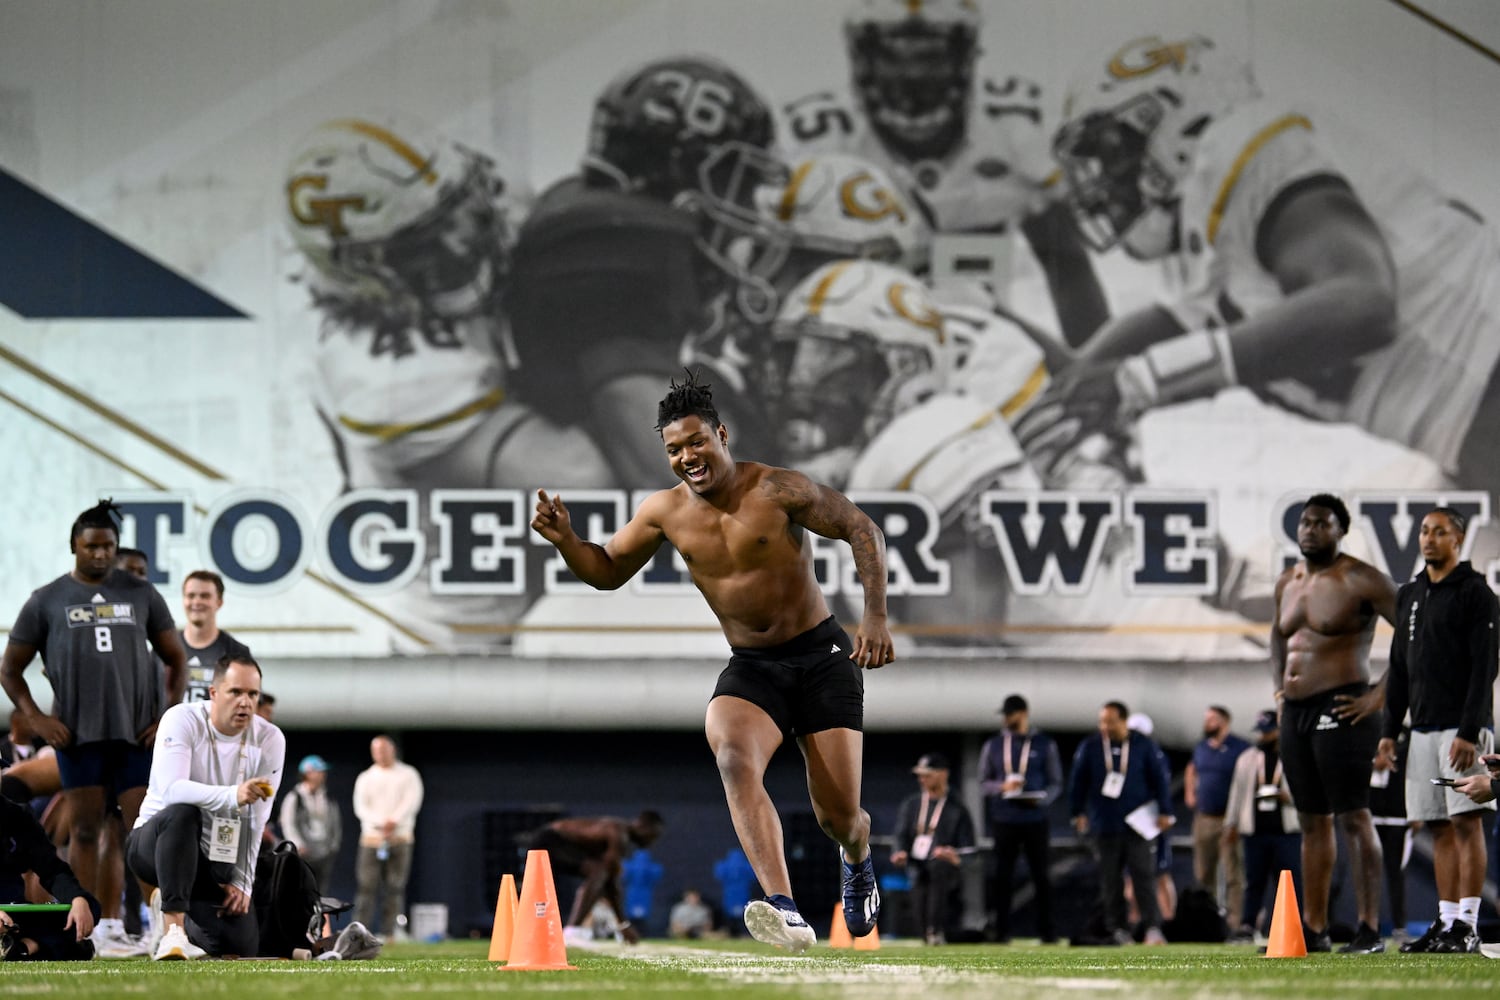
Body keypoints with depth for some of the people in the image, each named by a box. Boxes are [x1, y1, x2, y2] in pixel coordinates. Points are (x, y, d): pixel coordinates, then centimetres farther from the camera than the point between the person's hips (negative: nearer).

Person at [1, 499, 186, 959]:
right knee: (86, 829, -1)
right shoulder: (47, 601, 6)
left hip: (137, 731, 2)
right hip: (78, 732, -1)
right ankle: (89, 929, 3)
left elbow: (174, 659, 15)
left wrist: (170, 716, 2)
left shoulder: (141, 594, 10)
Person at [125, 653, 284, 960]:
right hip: (153, 847, -4)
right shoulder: (183, 720, -15)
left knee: (241, 944, -10)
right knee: (182, 813, -37)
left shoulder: (269, 740, -5)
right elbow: (170, 790, -32)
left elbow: (255, 822, -7)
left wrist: (242, 882, -13)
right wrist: (232, 796, -47)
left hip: (216, 860, 5)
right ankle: (173, 927, -38)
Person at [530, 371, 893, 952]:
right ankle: (786, 914, -45)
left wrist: (875, 617, -18)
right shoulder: (665, 512, 2)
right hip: (750, 669, 3)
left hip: (821, 658, -3)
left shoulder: (777, 490, -11)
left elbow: (862, 532, -7)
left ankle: (858, 861, 39)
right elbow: (607, 571, 14)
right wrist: (565, 540, -8)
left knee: (838, 818, -4)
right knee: (734, 759, -32)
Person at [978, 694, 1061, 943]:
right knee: (1002, 877, 1)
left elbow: (1055, 783, 6)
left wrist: (1041, 799, -14)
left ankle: (1047, 931, 3)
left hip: (1035, 820, -1)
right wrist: (1002, 786, -10)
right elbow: (983, 783, 11)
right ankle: (1001, 930, 4)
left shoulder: (1045, 744, 6)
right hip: (1004, 820, 1)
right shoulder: (993, 746, 11)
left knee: (1042, 876, -1)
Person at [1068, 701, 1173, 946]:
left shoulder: (1144, 745, -1)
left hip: (1137, 822, -2)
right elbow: (1078, 781, 8)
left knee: (1143, 875, -8)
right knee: (1110, 879, 5)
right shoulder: (1090, 747, 2)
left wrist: (1165, 812, 0)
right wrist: (1078, 813, 6)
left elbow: (1161, 778, 3)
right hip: (1104, 824, 2)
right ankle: (1116, 927, 13)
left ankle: (1153, 927, -10)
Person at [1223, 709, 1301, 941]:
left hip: (1287, 830, -3)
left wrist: (1291, 797, -14)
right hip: (1254, 830, 3)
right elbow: (1237, 792, 17)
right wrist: (1231, 824, 16)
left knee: (1291, 879, -4)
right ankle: (1247, 925, 6)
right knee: (1254, 880, 4)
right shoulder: (1247, 758, 15)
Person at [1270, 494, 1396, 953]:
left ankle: (1370, 929, -11)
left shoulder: (1361, 580, -9)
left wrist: (1382, 695, -15)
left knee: (1353, 817, -10)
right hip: (1295, 711, 8)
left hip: (1340, 709, -8)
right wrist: (1279, 686, 21)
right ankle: (1314, 929, 14)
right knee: (1312, 821, 10)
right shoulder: (1288, 582, 15)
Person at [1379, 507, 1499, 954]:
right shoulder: (1409, 595, 17)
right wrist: (1390, 729, 13)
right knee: (1440, 827, 5)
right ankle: (1446, 922, 6)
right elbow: (1399, 666, 20)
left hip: (1462, 727, -7)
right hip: (1423, 728, 7)